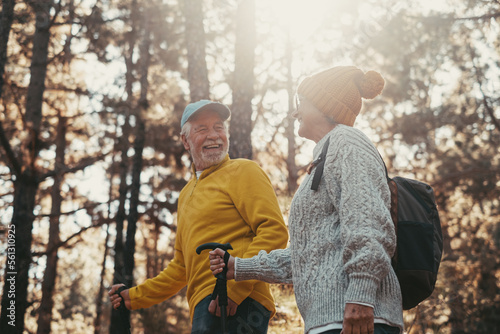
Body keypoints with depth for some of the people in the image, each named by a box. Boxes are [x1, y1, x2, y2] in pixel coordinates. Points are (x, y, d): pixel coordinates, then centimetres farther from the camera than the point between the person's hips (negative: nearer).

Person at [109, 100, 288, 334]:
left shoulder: (242, 171, 3)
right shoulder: (186, 195, 28)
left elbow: (275, 230, -11)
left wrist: (235, 286, -20)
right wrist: (136, 297, 30)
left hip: (236, 305, -8)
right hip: (204, 308, 8)